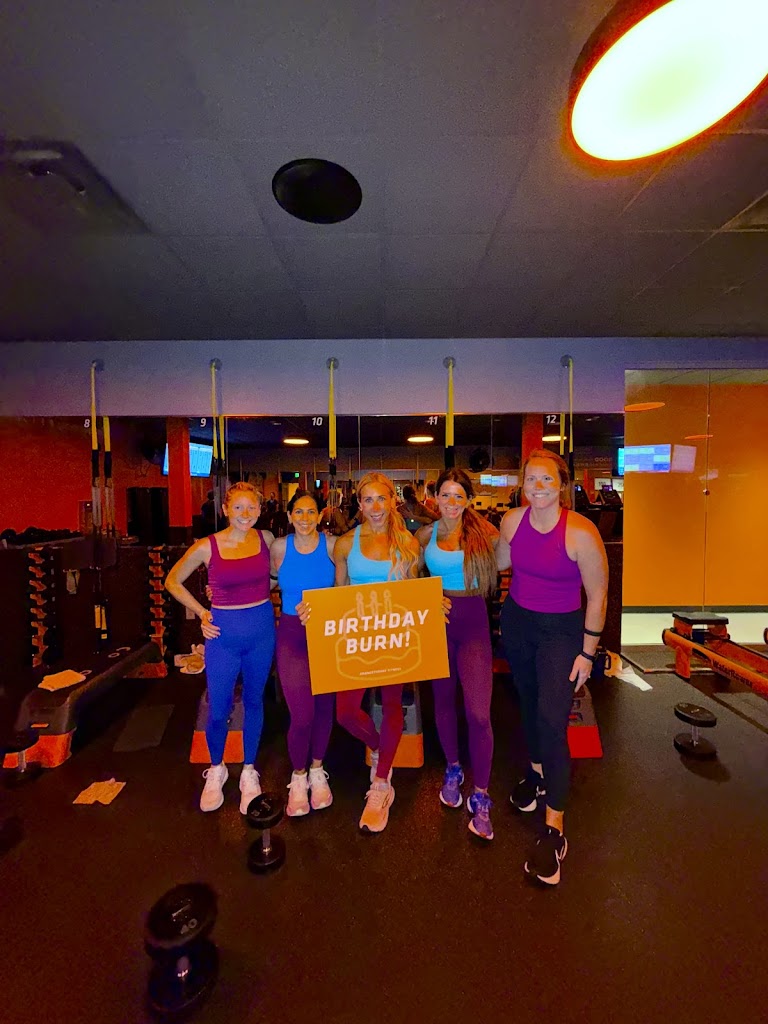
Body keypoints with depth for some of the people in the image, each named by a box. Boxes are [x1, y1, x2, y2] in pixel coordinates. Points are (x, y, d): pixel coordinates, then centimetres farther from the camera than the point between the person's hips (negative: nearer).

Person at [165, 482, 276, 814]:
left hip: (262, 628, 2)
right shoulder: (207, 547, -10)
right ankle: (216, 770, 40)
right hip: (223, 632, -1)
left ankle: (248, 771, 38)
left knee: (254, 702, 16)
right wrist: (202, 613, -2)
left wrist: (268, 604, 2)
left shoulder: (266, 539, -5)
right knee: (218, 710, 9)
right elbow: (172, 581, 4)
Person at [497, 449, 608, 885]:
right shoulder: (513, 520, -8)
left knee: (552, 721, -8)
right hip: (517, 621, 5)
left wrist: (587, 653, -10)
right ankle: (537, 771, 48)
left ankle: (555, 830, 12)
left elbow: (597, 595, -13)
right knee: (529, 702, 21)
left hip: (562, 630, -4)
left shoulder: (581, 532, -22)